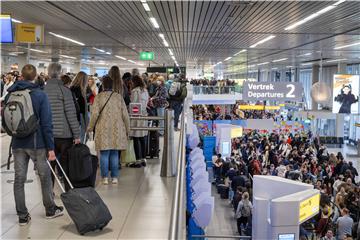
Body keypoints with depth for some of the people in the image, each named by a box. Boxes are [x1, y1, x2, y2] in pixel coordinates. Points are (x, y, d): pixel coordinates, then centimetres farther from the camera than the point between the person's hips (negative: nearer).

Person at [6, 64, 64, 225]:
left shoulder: (10, 95, 2)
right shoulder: (40, 95, -10)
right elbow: (46, 123, -13)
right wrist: (50, 147, -10)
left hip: (18, 144, 3)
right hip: (36, 143, -3)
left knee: (19, 180, 8)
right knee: (45, 177, 12)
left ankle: (22, 216, 14)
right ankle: (50, 209, 25)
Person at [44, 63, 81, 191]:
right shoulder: (64, 90, -10)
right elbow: (71, 114, -12)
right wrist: (77, 134, -7)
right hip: (64, 133, -3)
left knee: (49, 164, 11)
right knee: (66, 164, 6)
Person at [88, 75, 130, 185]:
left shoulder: (99, 97, -5)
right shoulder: (118, 96, 2)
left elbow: (95, 114, -9)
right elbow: (125, 114, 3)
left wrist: (90, 127, 4)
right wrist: (127, 129, 13)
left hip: (103, 130, -2)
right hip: (117, 130, 2)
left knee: (104, 154, 3)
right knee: (114, 154, 8)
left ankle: (105, 177, 5)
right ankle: (114, 177, 12)